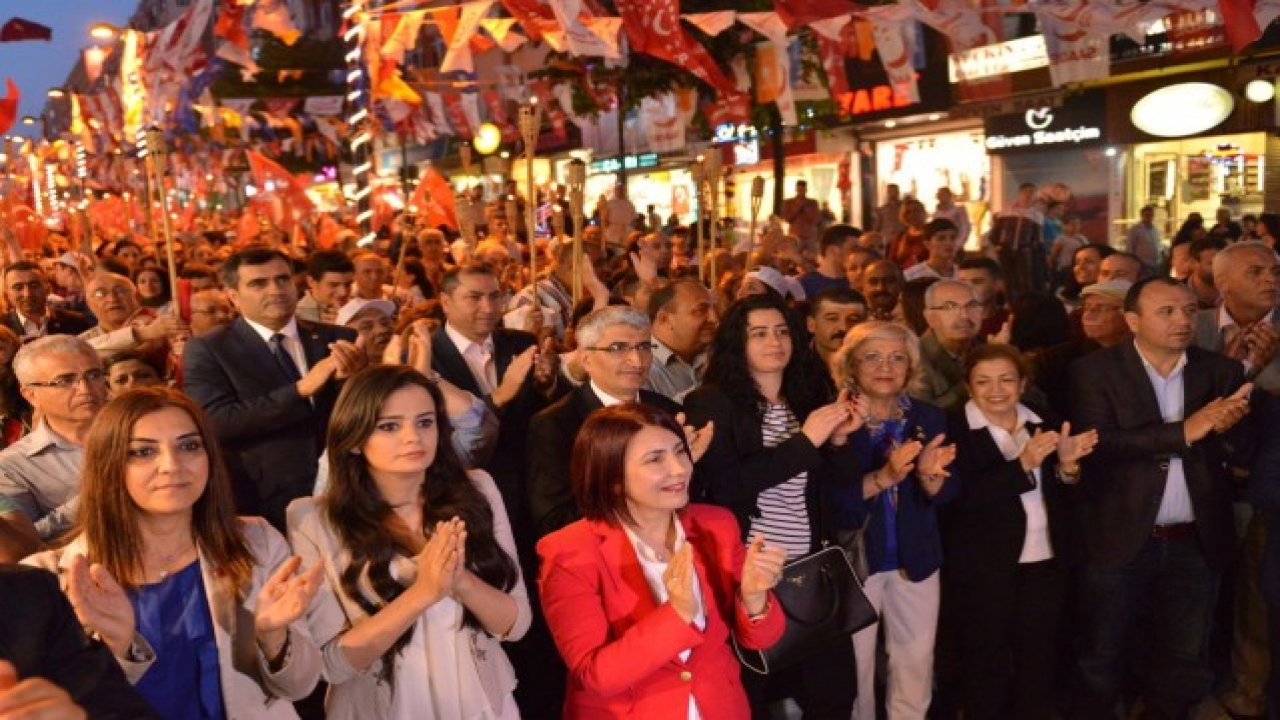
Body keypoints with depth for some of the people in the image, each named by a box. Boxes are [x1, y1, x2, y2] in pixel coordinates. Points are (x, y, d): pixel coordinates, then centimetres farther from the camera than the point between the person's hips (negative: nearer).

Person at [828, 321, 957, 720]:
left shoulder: (929, 418, 1)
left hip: (915, 559, 4)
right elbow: (827, 500, -19)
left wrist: (929, 475, -25)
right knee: (854, 665, 8)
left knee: (916, 664, 13)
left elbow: (944, 495, -3)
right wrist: (883, 477, -33)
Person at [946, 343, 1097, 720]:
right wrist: (1023, 464, -27)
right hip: (985, 568, -4)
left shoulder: (1045, 426, 6)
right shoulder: (953, 430, -10)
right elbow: (963, 497, -21)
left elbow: (1068, 499, 6)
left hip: (1046, 564, 5)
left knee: (1040, 662, 15)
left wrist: (1068, 465, -14)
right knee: (987, 664, 9)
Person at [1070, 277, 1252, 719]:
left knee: (1184, 661, 18)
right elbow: (1100, 443, -20)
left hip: (1196, 544, 3)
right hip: (1121, 538, -3)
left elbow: (1244, 449, -4)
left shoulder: (1221, 371, 3)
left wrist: (1227, 425, -26)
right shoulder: (1095, 371, -8)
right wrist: (1184, 431, -25)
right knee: (1101, 659, 11)